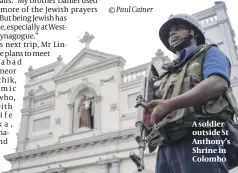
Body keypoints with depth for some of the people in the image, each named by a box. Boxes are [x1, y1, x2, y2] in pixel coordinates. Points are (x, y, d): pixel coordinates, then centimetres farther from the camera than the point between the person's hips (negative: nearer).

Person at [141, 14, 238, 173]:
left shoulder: (209, 53, 14)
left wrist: (170, 104, -17)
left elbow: (218, 83, -9)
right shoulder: (168, 74, 32)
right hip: (167, 146, 6)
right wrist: (150, 111, 0)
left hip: (199, 138, -6)